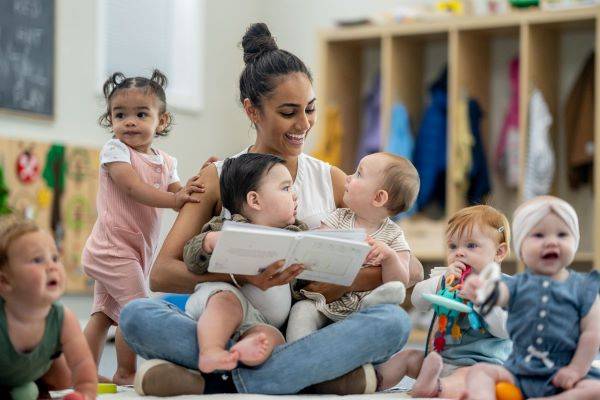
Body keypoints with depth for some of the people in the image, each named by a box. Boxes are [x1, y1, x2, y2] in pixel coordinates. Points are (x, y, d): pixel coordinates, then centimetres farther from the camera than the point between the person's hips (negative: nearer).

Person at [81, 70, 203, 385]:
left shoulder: (165, 162, 11)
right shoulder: (114, 149, -10)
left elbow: (180, 197, 5)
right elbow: (133, 187, -23)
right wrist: (174, 199, -31)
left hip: (135, 250, 8)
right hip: (114, 246, -8)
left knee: (103, 314, 13)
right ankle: (126, 373, 3)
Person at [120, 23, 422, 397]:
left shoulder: (331, 180, 10)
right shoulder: (217, 178, 7)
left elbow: (412, 268, 6)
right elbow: (161, 273, -3)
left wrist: (350, 280, -15)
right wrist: (240, 276, -21)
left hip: (312, 333, 1)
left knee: (394, 321, -27)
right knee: (136, 314, -25)